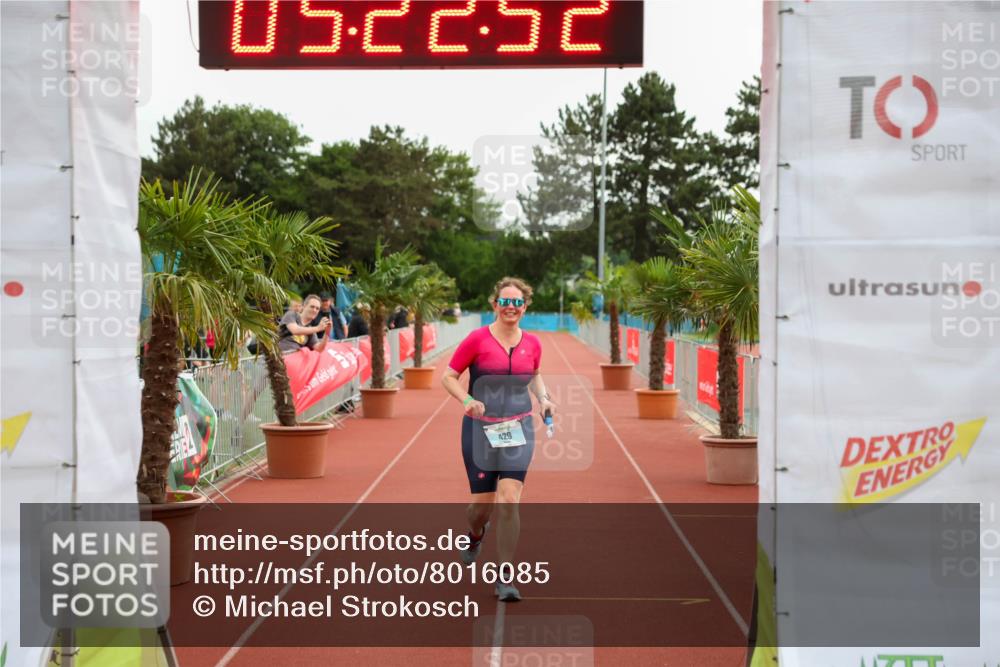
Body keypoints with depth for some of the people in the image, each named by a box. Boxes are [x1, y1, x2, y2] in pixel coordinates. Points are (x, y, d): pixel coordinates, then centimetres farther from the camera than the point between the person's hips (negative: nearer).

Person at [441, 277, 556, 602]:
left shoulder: (532, 343, 4)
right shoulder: (478, 339, -7)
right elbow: (448, 375, -3)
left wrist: (544, 398, 4)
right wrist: (467, 400, -20)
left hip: (518, 430, 2)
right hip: (480, 429, -2)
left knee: (509, 500, -12)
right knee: (483, 504, 5)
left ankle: (505, 578, -2)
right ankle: (475, 534, 45)